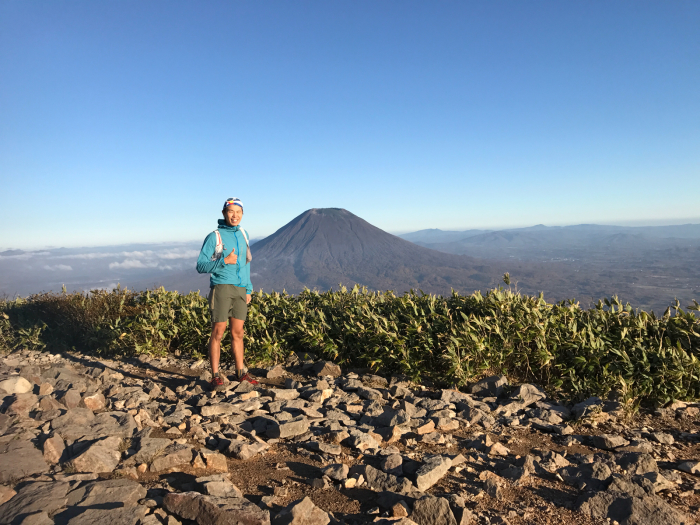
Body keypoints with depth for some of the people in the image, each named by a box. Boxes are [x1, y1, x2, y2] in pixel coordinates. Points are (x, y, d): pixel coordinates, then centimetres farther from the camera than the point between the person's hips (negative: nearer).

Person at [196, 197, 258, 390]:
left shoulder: (242, 234, 14)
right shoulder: (214, 237, -4)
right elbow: (201, 266, -8)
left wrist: (248, 289, 16)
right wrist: (224, 261, -21)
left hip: (240, 289, 5)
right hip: (222, 287, -5)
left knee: (237, 333, 10)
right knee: (218, 333, -3)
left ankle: (241, 372, 20)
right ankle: (216, 377, 4)